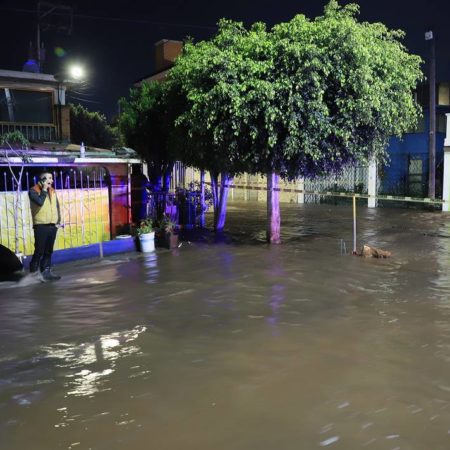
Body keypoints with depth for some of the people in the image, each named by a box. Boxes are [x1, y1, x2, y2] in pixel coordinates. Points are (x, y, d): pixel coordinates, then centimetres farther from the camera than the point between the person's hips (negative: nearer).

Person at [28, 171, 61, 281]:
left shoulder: (52, 191, 14)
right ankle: (34, 273, 3)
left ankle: (46, 272, 18)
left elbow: (57, 206, 19)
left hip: (52, 225, 6)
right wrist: (44, 189, -15)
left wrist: (58, 221, 11)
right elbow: (40, 202, -25)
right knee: (39, 251, -6)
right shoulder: (33, 191, -6)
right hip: (41, 226, -6)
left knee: (49, 251, 10)